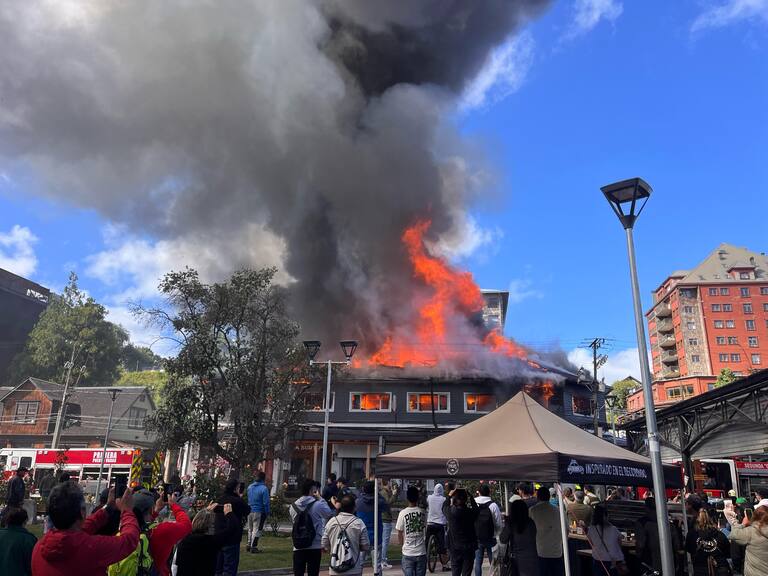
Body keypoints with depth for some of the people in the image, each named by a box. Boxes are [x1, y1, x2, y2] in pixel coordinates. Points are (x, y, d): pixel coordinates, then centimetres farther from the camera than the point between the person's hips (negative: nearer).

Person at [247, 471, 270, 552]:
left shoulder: (250, 487, 3)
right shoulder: (264, 488, -18)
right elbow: (266, 502, -15)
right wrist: (267, 512, -7)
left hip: (250, 511, 6)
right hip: (259, 512, -6)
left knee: (250, 529, 20)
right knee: (257, 530, 3)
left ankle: (249, 544, 28)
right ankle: (253, 547, 7)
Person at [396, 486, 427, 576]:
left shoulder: (403, 513, -8)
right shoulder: (423, 512, -4)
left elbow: (399, 534, 0)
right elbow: (426, 532, 5)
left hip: (408, 553, -2)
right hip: (421, 552, 2)